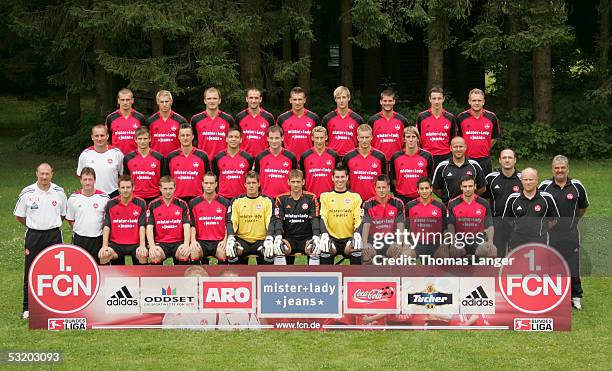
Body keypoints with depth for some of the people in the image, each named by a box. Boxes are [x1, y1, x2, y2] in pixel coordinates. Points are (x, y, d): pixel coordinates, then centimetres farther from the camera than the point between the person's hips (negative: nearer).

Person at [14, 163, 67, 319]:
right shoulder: (27, 192, -3)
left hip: (54, 235, 1)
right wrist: (34, 225, 8)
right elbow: (19, 215, 7)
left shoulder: (59, 192, 1)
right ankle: (28, 308, 10)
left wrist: (52, 224, 9)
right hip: (33, 236, -1)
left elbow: (63, 214, 15)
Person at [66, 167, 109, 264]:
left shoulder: (104, 198, -1)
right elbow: (70, 219, 13)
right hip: (79, 240, 1)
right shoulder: (73, 198, 2)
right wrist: (79, 229, 6)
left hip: (98, 239, -1)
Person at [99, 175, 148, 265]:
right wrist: (104, 246, -12)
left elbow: (142, 226, -3)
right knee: (104, 255, -28)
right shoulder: (110, 204, 6)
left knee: (142, 254, -32)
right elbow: (106, 226, 1)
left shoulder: (140, 203, 3)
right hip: (116, 244, 1)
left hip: (135, 244, -1)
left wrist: (142, 245, -17)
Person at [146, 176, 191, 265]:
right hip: (160, 243, 0)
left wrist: (186, 244, -19)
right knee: (154, 255, -33)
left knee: (185, 254, -32)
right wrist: (152, 246, -19)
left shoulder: (182, 204, 7)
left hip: (178, 242, 0)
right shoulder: (153, 205, 6)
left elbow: (186, 226, -1)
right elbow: (149, 227, -2)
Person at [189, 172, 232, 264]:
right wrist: (193, 240, -8)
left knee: (222, 251, -32)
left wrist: (225, 240, -9)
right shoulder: (194, 203, 11)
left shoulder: (225, 203, 9)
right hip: (201, 241, 1)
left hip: (219, 242, 0)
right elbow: (192, 225, 8)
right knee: (193, 251, -31)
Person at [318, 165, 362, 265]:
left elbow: (358, 219, 2)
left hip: (349, 238, 0)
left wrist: (357, 233, -20)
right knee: (324, 249, -32)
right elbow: (323, 218, -1)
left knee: (357, 249, -31)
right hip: (331, 238, 0)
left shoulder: (355, 197, 10)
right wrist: (324, 234, -21)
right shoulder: (325, 196, 10)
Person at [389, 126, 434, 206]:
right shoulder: (396, 157, 2)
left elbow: (431, 178, 9)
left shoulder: (427, 156, 0)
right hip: (401, 197, 1)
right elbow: (392, 177, 12)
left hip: (421, 197, -1)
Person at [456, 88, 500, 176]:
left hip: (484, 159, 1)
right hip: (466, 159, -1)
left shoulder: (491, 117, 1)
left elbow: (494, 138, 14)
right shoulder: (461, 117, -1)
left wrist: (486, 149, 9)